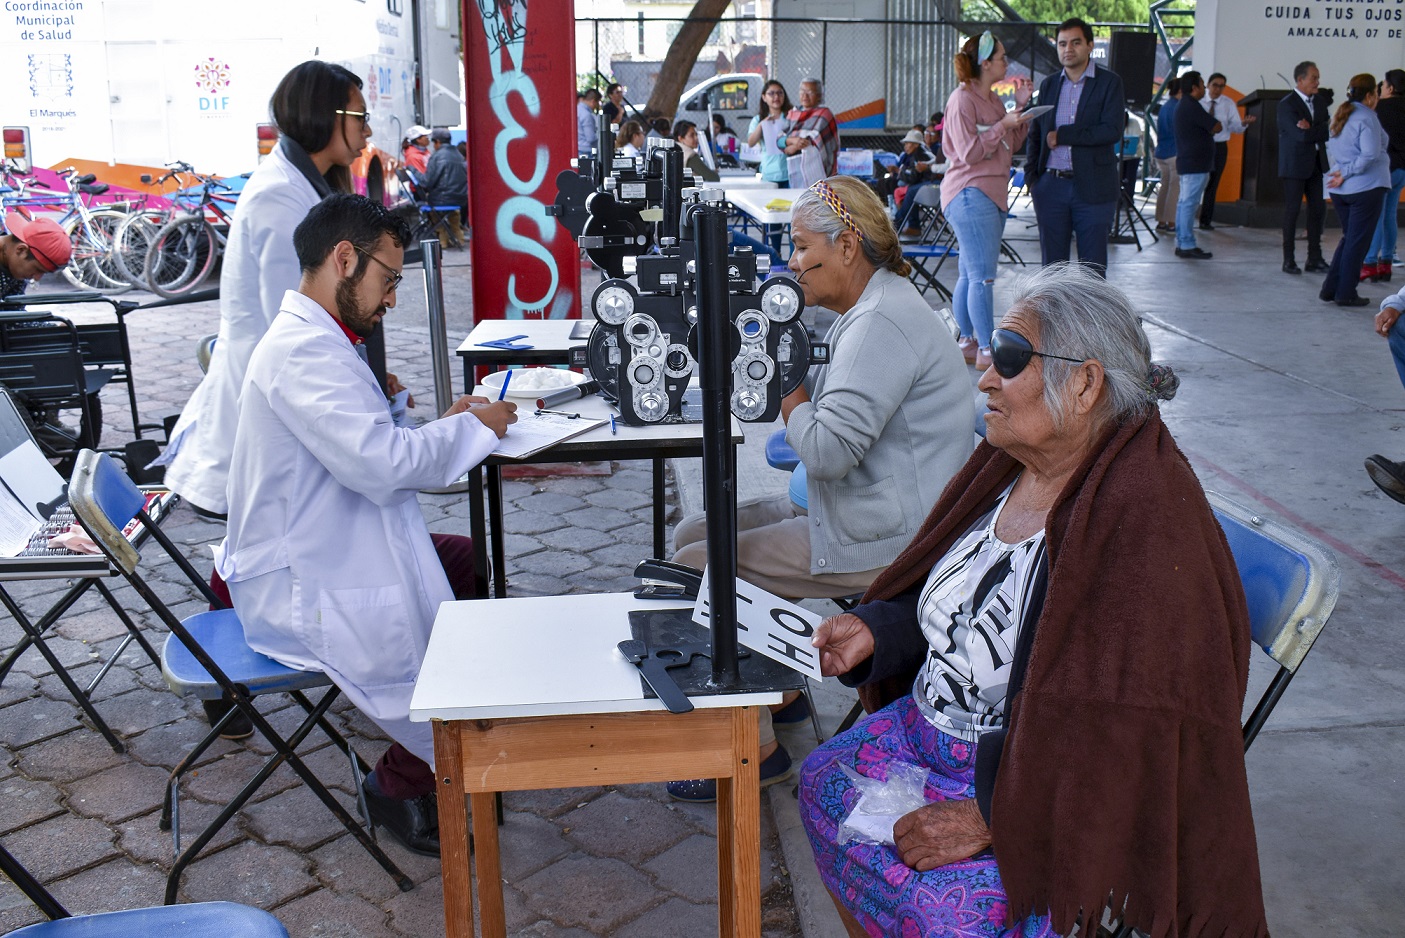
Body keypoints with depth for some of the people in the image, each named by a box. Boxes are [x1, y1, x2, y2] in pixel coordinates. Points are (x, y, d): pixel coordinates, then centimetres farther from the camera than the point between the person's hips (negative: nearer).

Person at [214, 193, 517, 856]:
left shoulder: (311, 340, 13)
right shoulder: (306, 351, -22)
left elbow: (364, 456, 16)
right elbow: (380, 463, -31)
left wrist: (448, 428, 4)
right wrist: (469, 429, -14)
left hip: (324, 554, 11)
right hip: (304, 593, -11)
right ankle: (402, 782, 9)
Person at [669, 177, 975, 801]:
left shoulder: (883, 322, -21)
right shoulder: (872, 311, 15)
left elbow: (829, 449, -27)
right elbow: (827, 397, 19)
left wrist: (795, 406, -9)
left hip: (881, 539, -11)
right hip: (854, 514, 11)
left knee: (693, 571, -12)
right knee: (691, 534, 12)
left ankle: (756, 748, -2)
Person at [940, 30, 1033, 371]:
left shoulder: (993, 99, 17)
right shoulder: (962, 100, -11)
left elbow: (1012, 145, 19)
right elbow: (969, 153, -16)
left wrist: (1020, 106, 12)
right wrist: (1002, 125, -16)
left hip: (992, 194, 10)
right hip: (969, 194, -9)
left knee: (970, 274, 13)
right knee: (982, 276, -10)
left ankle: (967, 343, 19)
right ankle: (986, 352, -7)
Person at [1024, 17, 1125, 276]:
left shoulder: (1109, 82, -1)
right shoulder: (1049, 84, 12)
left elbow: (1112, 131, -13)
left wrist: (1062, 135, -12)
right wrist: (1031, 175, 3)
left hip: (1093, 189, -3)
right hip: (1051, 187, 4)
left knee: (1093, 267, 1)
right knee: (1052, 263, 7)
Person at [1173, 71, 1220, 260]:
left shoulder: (1183, 105, 16)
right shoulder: (1192, 107, -17)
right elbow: (1216, 127, -14)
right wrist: (1211, 118, 6)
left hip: (1186, 163, 11)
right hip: (1196, 165, -11)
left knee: (1184, 203, 11)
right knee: (1189, 204, -9)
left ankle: (1182, 243, 15)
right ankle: (1187, 246, -9)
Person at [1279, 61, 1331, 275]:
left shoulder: (1320, 100, 10)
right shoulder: (1287, 104, -11)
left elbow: (1328, 131, 0)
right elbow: (1301, 135, -21)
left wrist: (1311, 130, -16)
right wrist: (1319, 131, -8)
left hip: (1316, 163, 6)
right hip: (1295, 165, -6)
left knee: (1318, 210, 5)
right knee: (1292, 211, -1)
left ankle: (1314, 259, 11)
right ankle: (1289, 260, 7)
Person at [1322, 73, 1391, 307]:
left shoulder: (1339, 117, 11)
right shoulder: (1366, 118, -14)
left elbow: (1330, 150, 18)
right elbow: (1370, 154, -22)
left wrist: (1342, 171, 8)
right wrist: (1347, 173, -13)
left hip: (1340, 190, 8)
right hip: (1366, 187, -8)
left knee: (1348, 238, 18)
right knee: (1358, 242, 0)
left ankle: (1330, 289, 15)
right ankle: (1346, 294, 4)